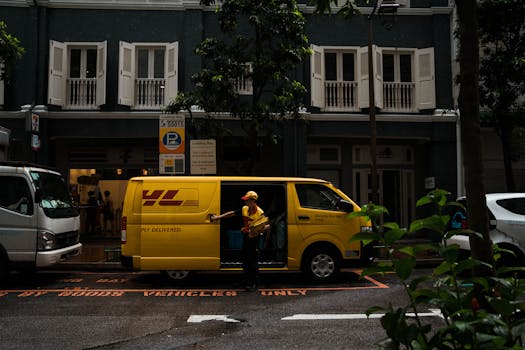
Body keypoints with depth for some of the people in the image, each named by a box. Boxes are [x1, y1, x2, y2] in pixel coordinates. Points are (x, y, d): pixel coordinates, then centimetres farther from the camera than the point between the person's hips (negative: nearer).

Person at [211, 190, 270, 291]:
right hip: (246, 236, 7)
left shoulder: (260, 213, -16)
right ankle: (247, 280, 28)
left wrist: (260, 230, -31)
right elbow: (232, 213, 8)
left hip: (254, 238, -7)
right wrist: (218, 217, 7)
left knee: (252, 260, -5)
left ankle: (253, 284, 5)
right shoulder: (244, 209, 3)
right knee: (245, 259, 14)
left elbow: (267, 225, -13)